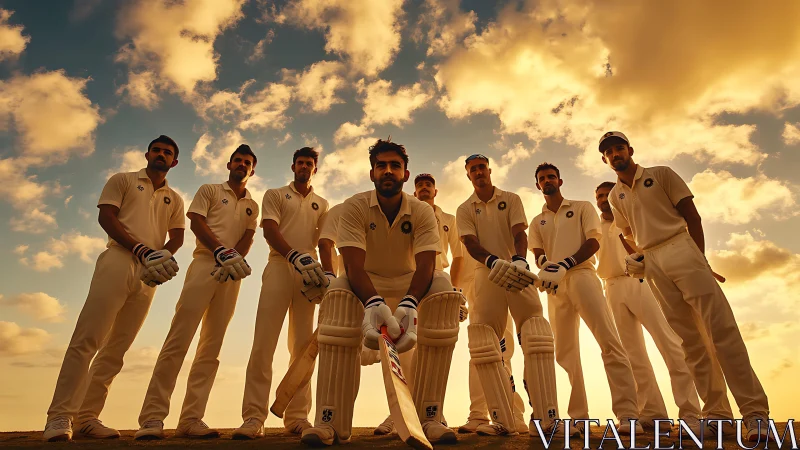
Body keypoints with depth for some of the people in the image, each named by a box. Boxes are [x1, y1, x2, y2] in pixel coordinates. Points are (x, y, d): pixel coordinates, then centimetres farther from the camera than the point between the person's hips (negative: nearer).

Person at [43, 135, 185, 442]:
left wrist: (163, 254, -10)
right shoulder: (123, 180, 14)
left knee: (116, 348, 3)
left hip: (148, 275, 4)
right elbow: (106, 217, 1)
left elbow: (177, 235, 14)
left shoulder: (174, 199, 24)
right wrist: (141, 249, -13)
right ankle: (60, 417, -6)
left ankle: (88, 417, 8)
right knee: (87, 339, -11)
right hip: (118, 261, -3)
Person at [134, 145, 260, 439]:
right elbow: (197, 222, -1)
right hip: (204, 264, -3)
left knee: (212, 348, 0)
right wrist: (222, 251, -16)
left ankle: (191, 420, 3)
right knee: (178, 340, -11)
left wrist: (232, 261, -12)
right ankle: (152, 418, -7)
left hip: (231, 274, 4)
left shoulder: (252, 206, 22)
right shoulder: (209, 191, 14)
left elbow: (248, 238, 8)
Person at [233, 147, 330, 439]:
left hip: (308, 272, 3)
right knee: (263, 343, -10)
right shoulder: (275, 195, 14)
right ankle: (254, 418, -6)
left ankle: (297, 417, 6)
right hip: (279, 267, -2)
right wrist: (295, 256, -21)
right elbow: (270, 230, -3)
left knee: (302, 345, 1)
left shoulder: (321, 204, 22)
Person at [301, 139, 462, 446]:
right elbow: (354, 265, -27)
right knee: (337, 292, -34)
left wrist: (408, 304, -47)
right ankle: (330, 422, -29)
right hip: (366, 283, -1)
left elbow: (426, 264, -25)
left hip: (409, 283, 1)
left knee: (443, 285, -30)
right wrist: (373, 303, -48)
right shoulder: (355, 207, -16)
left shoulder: (422, 212, -12)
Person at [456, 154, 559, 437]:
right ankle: (503, 422, -3)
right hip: (486, 274, 1)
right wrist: (495, 261, -27)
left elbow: (519, 234, -3)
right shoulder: (464, 210, 10)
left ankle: (545, 418, -12)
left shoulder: (511, 199, 11)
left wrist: (519, 260, -26)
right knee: (482, 343, -8)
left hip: (517, 270, 0)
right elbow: (470, 243, -6)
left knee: (536, 337, -15)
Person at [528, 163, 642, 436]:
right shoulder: (537, 222, 21)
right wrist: (544, 265, -18)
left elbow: (593, 242, 0)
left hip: (582, 276, -3)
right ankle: (579, 418, 7)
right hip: (555, 286, 4)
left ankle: (628, 414, -13)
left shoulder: (582, 208, 13)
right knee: (565, 352, 2)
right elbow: (537, 255, 8)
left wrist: (565, 264, -15)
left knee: (609, 341, -15)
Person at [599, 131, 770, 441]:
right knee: (690, 340, 4)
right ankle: (716, 412, 9)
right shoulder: (615, 196, 16)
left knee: (721, 329, -11)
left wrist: (700, 258, -5)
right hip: (652, 265, 3)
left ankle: (754, 410, -7)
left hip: (681, 250, -3)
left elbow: (692, 216, 2)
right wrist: (637, 259, 2)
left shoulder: (661, 174, 7)